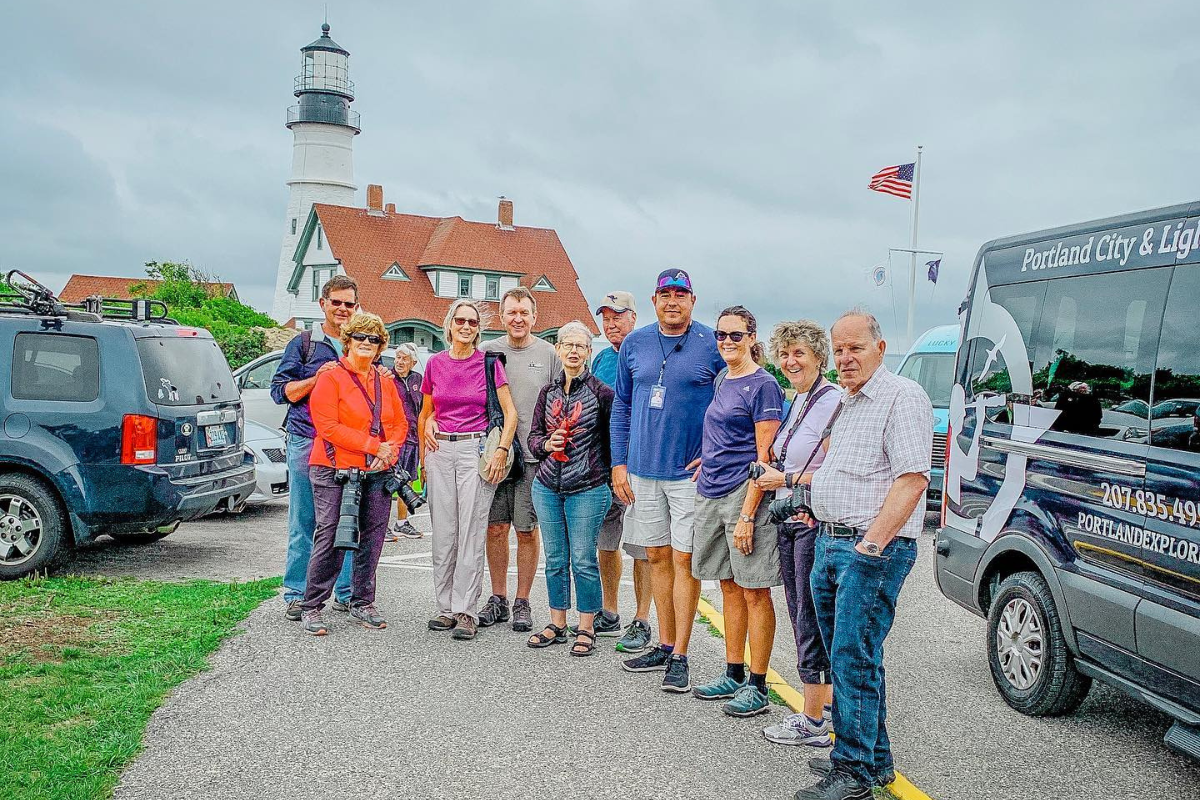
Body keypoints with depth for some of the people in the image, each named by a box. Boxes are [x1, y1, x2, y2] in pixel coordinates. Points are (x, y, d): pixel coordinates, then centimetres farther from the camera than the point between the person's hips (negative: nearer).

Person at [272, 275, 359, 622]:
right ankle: (296, 595, 8)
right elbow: (280, 390, 2)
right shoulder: (303, 344, 8)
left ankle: (347, 593, 12)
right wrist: (318, 377, -11)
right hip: (307, 442, -3)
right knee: (303, 522, 0)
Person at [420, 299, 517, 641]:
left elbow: (510, 413, -2)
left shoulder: (489, 363, -1)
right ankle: (445, 607, 16)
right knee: (443, 532, 6)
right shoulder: (435, 363, 8)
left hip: (476, 449, -3)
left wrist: (501, 452, -11)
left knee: (472, 533, -4)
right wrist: (423, 458, 15)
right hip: (441, 450, 3)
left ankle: (465, 611, 3)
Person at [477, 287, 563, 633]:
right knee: (495, 528, 6)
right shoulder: (487, 352, 6)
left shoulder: (549, 354, 4)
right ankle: (498, 599, 20)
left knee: (527, 530, 4)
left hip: (534, 456, -1)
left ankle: (522, 602, 15)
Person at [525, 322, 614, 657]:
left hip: (587, 489, -4)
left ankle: (586, 628, 12)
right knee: (555, 558, 11)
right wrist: (546, 444, -8)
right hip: (547, 487, 4)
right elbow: (533, 435, 12)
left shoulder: (601, 392, -4)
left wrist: (611, 476, -2)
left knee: (583, 560, 0)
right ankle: (557, 624, 23)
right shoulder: (547, 392, 9)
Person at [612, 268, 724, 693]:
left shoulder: (712, 346, -5)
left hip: (690, 472, -4)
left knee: (684, 561, -2)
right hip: (642, 470, 4)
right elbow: (621, 406, 11)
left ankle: (680, 657, 6)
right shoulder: (634, 344, 7)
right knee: (657, 557, 12)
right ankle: (665, 645, 24)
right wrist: (619, 463, 6)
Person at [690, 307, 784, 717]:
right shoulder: (720, 380, 14)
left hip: (745, 495, -8)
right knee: (730, 587, 14)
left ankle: (758, 686, 8)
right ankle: (734, 674, 24)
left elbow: (765, 456, -14)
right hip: (711, 494, 8)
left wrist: (747, 515, -18)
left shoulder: (763, 385, -9)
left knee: (754, 592, 0)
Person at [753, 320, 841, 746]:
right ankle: (826, 704, 27)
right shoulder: (796, 402, 14)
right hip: (789, 520, 9)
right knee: (801, 614, 14)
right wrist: (770, 471, 4)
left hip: (816, 523, -9)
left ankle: (813, 722, 7)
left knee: (811, 617, -2)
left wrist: (787, 480, -15)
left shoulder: (832, 401, -14)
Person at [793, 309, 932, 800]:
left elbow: (911, 480, -19)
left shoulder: (902, 397, -11)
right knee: (846, 658, 14)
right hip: (829, 543, 9)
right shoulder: (846, 404, 19)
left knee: (854, 660, -7)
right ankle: (873, 759, 25)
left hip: (871, 550, -9)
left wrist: (870, 544, -23)